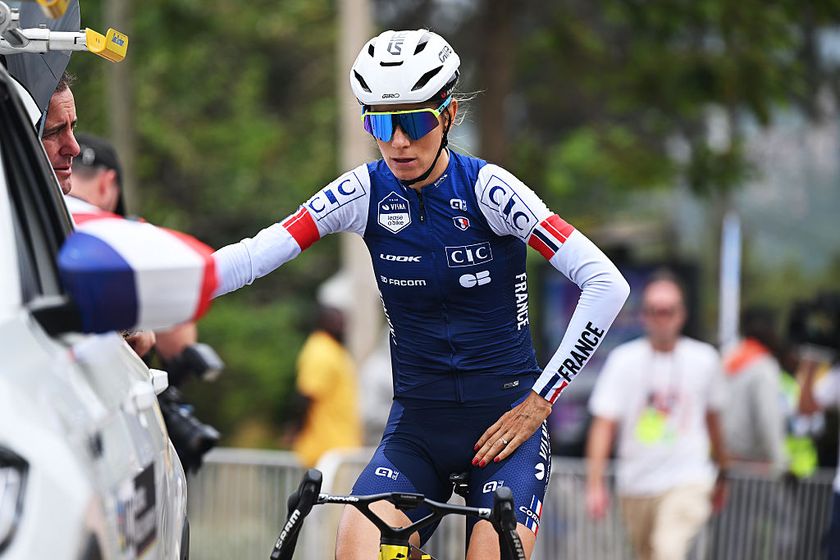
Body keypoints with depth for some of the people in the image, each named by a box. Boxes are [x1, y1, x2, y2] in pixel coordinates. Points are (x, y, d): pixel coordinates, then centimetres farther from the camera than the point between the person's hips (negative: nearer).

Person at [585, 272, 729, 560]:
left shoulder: (704, 360, 1)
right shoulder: (623, 360, -4)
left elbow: (712, 418, 15)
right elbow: (603, 423, -10)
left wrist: (722, 474, 23)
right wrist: (595, 484, -19)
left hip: (688, 481, -2)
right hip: (635, 487, 2)